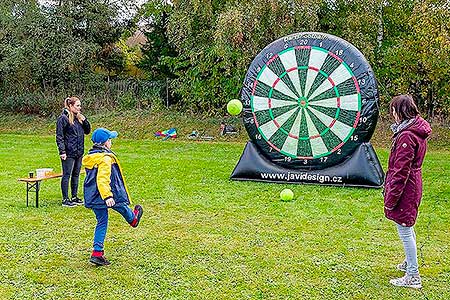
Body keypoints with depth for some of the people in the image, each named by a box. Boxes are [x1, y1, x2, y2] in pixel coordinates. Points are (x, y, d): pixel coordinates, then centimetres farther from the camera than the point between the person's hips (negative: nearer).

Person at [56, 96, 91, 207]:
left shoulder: (79, 117, 12)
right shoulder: (63, 118, -10)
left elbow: (87, 131, 16)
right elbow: (59, 136, -11)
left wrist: (84, 120, 0)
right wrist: (62, 151, -17)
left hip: (79, 152, 7)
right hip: (69, 153, -7)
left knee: (76, 175, 14)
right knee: (67, 175, -1)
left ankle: (74, 197, 23)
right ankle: (65, 199, 6)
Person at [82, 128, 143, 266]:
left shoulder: (90, 157, 9)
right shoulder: (105, 158, -20)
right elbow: (103, 179, -30)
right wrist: (107, 196, -34)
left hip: (92, 196, 8)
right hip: (108, 196, -8)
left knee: (102, 222, 12)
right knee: (122, 207, 24)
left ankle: (97, 253, 9)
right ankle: (133, 219, 55)